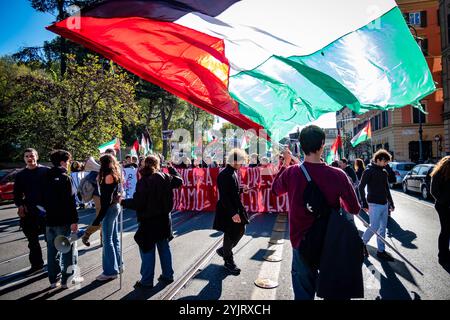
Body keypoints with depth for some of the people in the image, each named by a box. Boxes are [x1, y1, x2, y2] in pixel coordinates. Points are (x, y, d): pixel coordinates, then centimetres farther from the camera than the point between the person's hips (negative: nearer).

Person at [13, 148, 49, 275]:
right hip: (28, 212, 5)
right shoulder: (20, 175, 10)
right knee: (32, 240, 13)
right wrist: (20, 205, -4)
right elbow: (17, 193, 14)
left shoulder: (46, 171, -3)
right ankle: (36, 264, 26)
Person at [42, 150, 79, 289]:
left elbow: (44, 199, 16)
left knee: (52, 250, 12)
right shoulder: (65, 178, -14)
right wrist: (74, 220, -17)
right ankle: (66, 279, 10)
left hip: (50, 220, 7)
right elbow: (70, 201, -19)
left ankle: (54, 279, 21)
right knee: (67, 250, 3)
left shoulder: (47, 177, 8)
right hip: (63, 221, -7)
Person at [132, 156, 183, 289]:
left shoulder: (143, 181, -18)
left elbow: (137, 203, -18)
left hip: (149, 220, -5)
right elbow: (179, 181, 15)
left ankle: (147, 281, 17)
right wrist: (171, 168, 28)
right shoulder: (165, 177, -4)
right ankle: (167, 275, 28)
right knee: (164, 247, 17)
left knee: (147, 250, 8)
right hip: (164, 218, 5)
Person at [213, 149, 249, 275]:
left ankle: (223, 250, 38)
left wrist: (242, 189, 2)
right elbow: (224, 196, -25)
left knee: (241, 230, 19)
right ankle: (228, 261, 27)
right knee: (230, 235, 5)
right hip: (227, 211, -10)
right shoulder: (224, 175, -22)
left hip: (236, 208, 10)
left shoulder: (233, 172, 7)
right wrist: (233, 213, -25)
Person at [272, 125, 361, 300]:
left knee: (304, 291, 19)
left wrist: (284, 164, 14)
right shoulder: (338, 175, -19)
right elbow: (354, 209, -6)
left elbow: (275, 189, 6)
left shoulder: (291, 173, -16)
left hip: (302, 241, 0)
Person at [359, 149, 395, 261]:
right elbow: (361, 187, -13)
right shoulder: (369, 171, -11)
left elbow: (387, 188, 19)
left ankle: (381, 251, 21)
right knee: (374, 227, -5)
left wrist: (391, 203, 18)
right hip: (374, 204, -7)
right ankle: (363, 243, 18)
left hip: (384, 204, 8)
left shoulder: (384, 172, 11)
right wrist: (364, 204, -15)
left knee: (383, 228, 11)